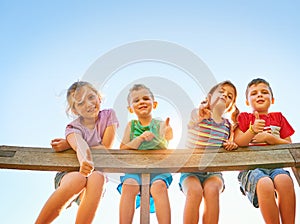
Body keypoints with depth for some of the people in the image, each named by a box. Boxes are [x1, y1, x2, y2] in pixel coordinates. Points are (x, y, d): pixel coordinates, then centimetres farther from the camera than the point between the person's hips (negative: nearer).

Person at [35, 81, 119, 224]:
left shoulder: (108, 115, 2)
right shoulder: (73, 127, -4)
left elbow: (106, 147, -6)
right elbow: (81, 146, -27)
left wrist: (69, 144, -8)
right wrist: (85, 162, -52)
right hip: (68, 173, -1)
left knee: (97, 177, -36)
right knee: (78, 179, -38)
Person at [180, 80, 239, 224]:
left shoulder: (227, 125, 12)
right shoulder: (197, 114, -1)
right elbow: (196, 118, -24)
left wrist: (231, 145, -2)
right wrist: (202, 114, -47)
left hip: (213, 171, 3)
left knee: (211, 190, -32)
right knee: (194, 191, -35)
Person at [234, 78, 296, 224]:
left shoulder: (278, 117, 21)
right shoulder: (244, 117, 14)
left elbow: (289, 145, 15)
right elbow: (238, 143, 1)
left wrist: (269, 137, -1)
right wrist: (252, 130, -16)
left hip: (275, 165, 2)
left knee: (284, 180, -34)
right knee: (265, 184, -37)